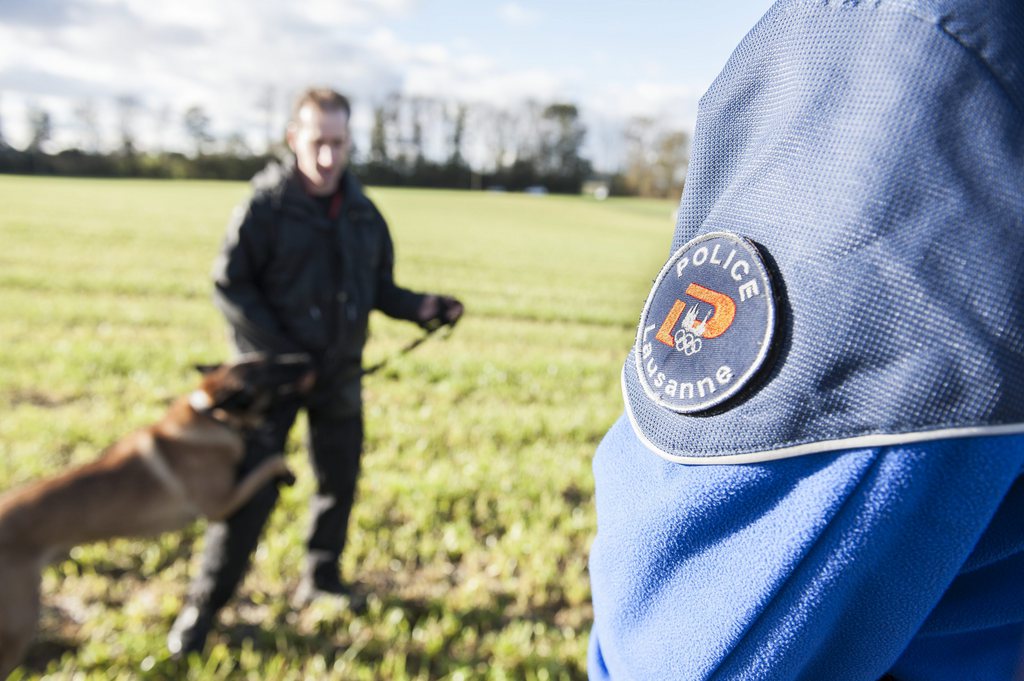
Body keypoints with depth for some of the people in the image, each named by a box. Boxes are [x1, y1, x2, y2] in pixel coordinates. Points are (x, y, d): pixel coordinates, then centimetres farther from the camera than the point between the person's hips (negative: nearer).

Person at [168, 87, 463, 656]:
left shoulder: (364, 213, 3)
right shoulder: (266, 207, -11)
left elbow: (380, 290, 9)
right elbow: (230, 285, -11)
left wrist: (424, 308, -10)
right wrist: (281, 352, -17)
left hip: (341, 375, 5)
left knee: (340, 480, 14)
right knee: (251, 490, -3)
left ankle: (322, 578, 35)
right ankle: (204, 607, 14)